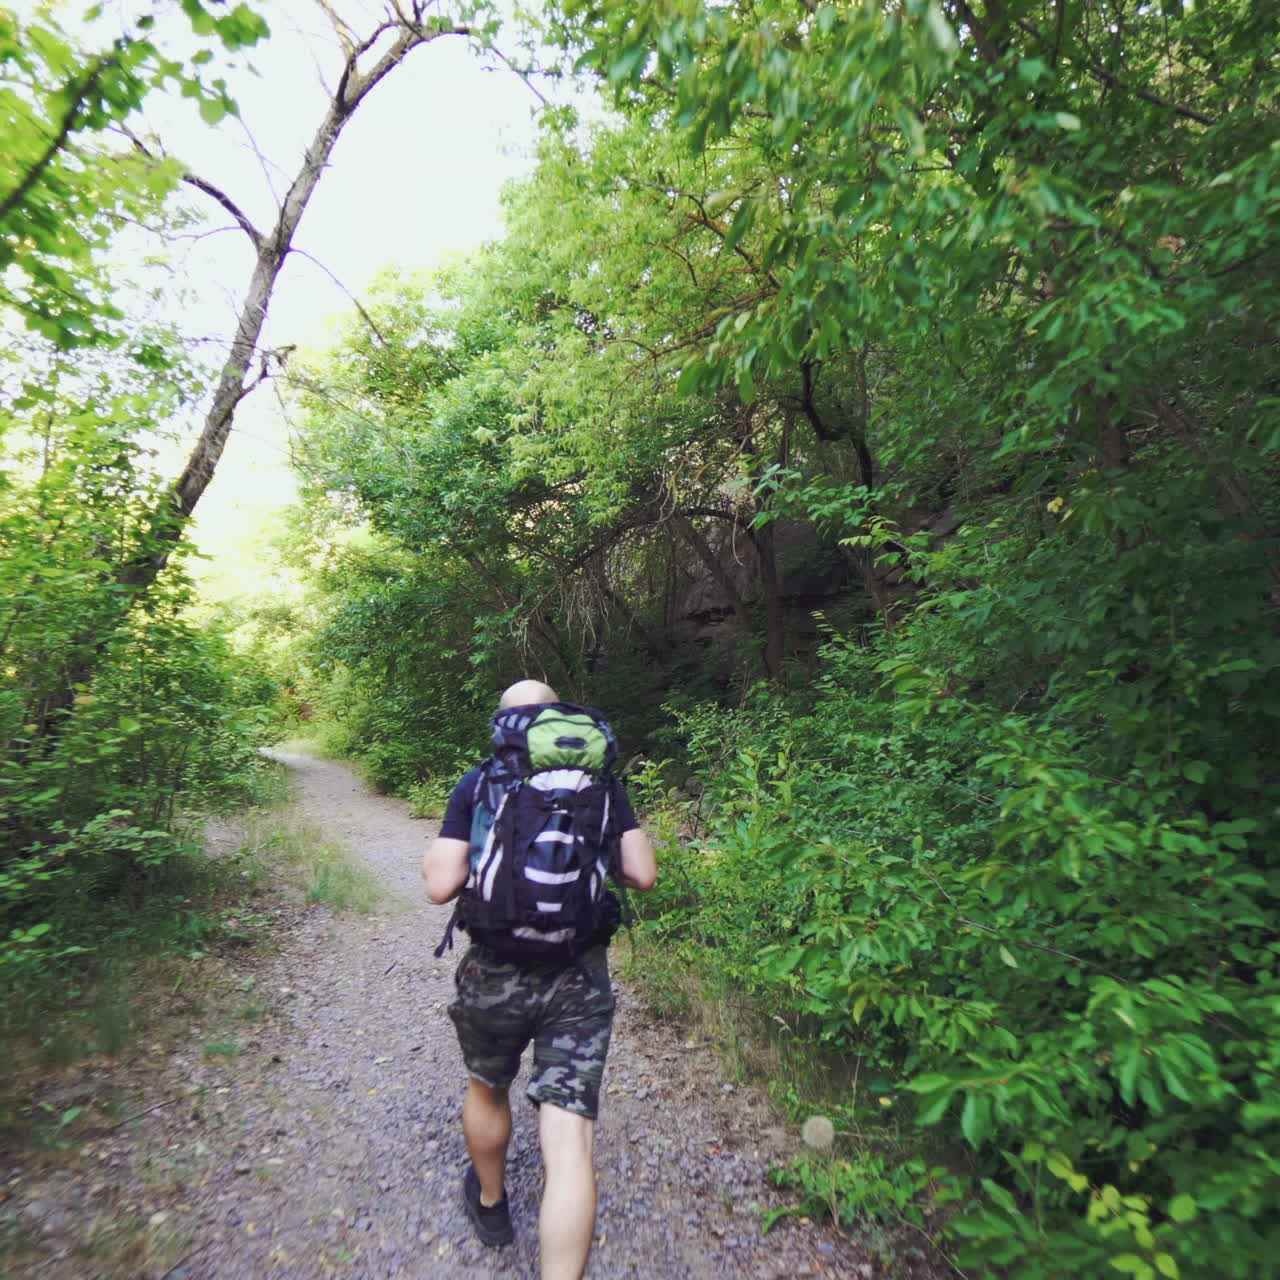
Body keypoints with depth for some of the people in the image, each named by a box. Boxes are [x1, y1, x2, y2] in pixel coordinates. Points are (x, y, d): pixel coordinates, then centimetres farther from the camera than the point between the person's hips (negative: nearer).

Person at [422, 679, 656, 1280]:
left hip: (495, 975, 1)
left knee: (486, 1089, 29)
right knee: (569, 1141, 5)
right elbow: (643, 874, -2)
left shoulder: (475, 785, -6)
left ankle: (490, 1204, 55)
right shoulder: (600, 782, -2)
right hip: (581, 979, -1)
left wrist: (431, 862, 14)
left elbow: (442, 886, -8)